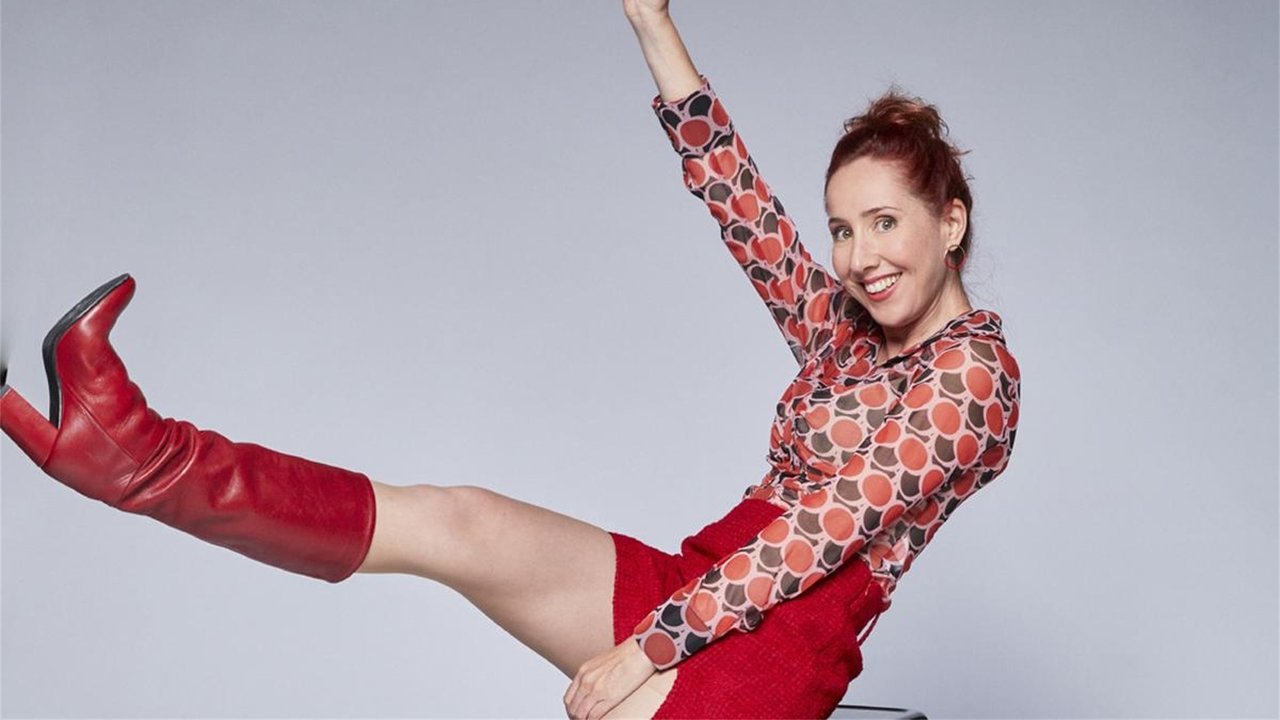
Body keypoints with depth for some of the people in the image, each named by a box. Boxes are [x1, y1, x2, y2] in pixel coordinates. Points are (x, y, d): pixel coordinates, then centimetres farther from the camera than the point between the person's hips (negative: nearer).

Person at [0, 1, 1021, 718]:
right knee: (460, 523, -16)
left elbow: (820, 533, -13)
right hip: (700, 590, 5)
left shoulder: (976, 370, -5)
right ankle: (136, 448, -21)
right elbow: (737, 200, 11)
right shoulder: (841, 328, 17)